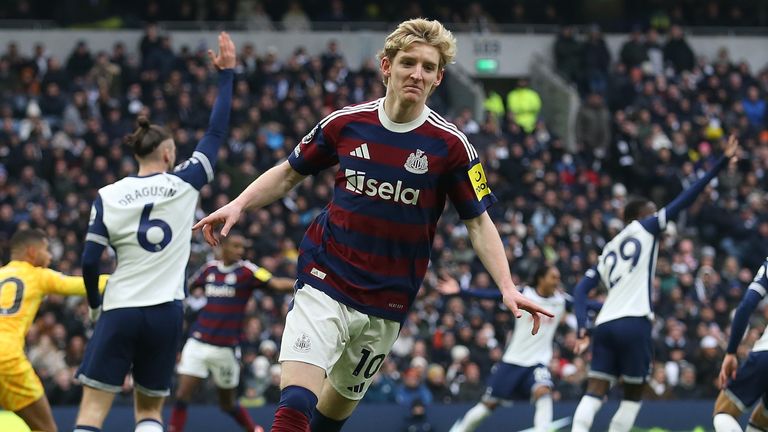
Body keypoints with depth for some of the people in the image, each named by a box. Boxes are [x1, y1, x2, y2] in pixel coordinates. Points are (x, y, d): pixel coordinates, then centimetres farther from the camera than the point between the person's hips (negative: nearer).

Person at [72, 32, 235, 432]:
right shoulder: (183, 184, -1)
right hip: (165, 312, 1)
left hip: (119, 310, -1)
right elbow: (216, 132, 7)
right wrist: (226, 73, 13)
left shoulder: (108, 197, -1)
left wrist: (94, 301, 16)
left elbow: (89, 261, -2)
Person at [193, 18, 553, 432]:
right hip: (324, 284, -1)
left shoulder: (450, 146, -6)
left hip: (386, 303, 1)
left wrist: (507, 287, -13)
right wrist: (238, 205, -2)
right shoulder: (344, 123, -2)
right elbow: (288, 174, 13)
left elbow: (479, 223, -1)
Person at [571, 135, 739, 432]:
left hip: (605, 323, 5)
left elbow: (582, 289, 17)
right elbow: (684, 200, 3)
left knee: (595, 393, 0)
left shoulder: (608, 251, 26)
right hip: (633, 322, -5)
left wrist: (582, 328, 10)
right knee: (633, 395, 6)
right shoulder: (644, 228, 9)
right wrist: (722, 163, 2)